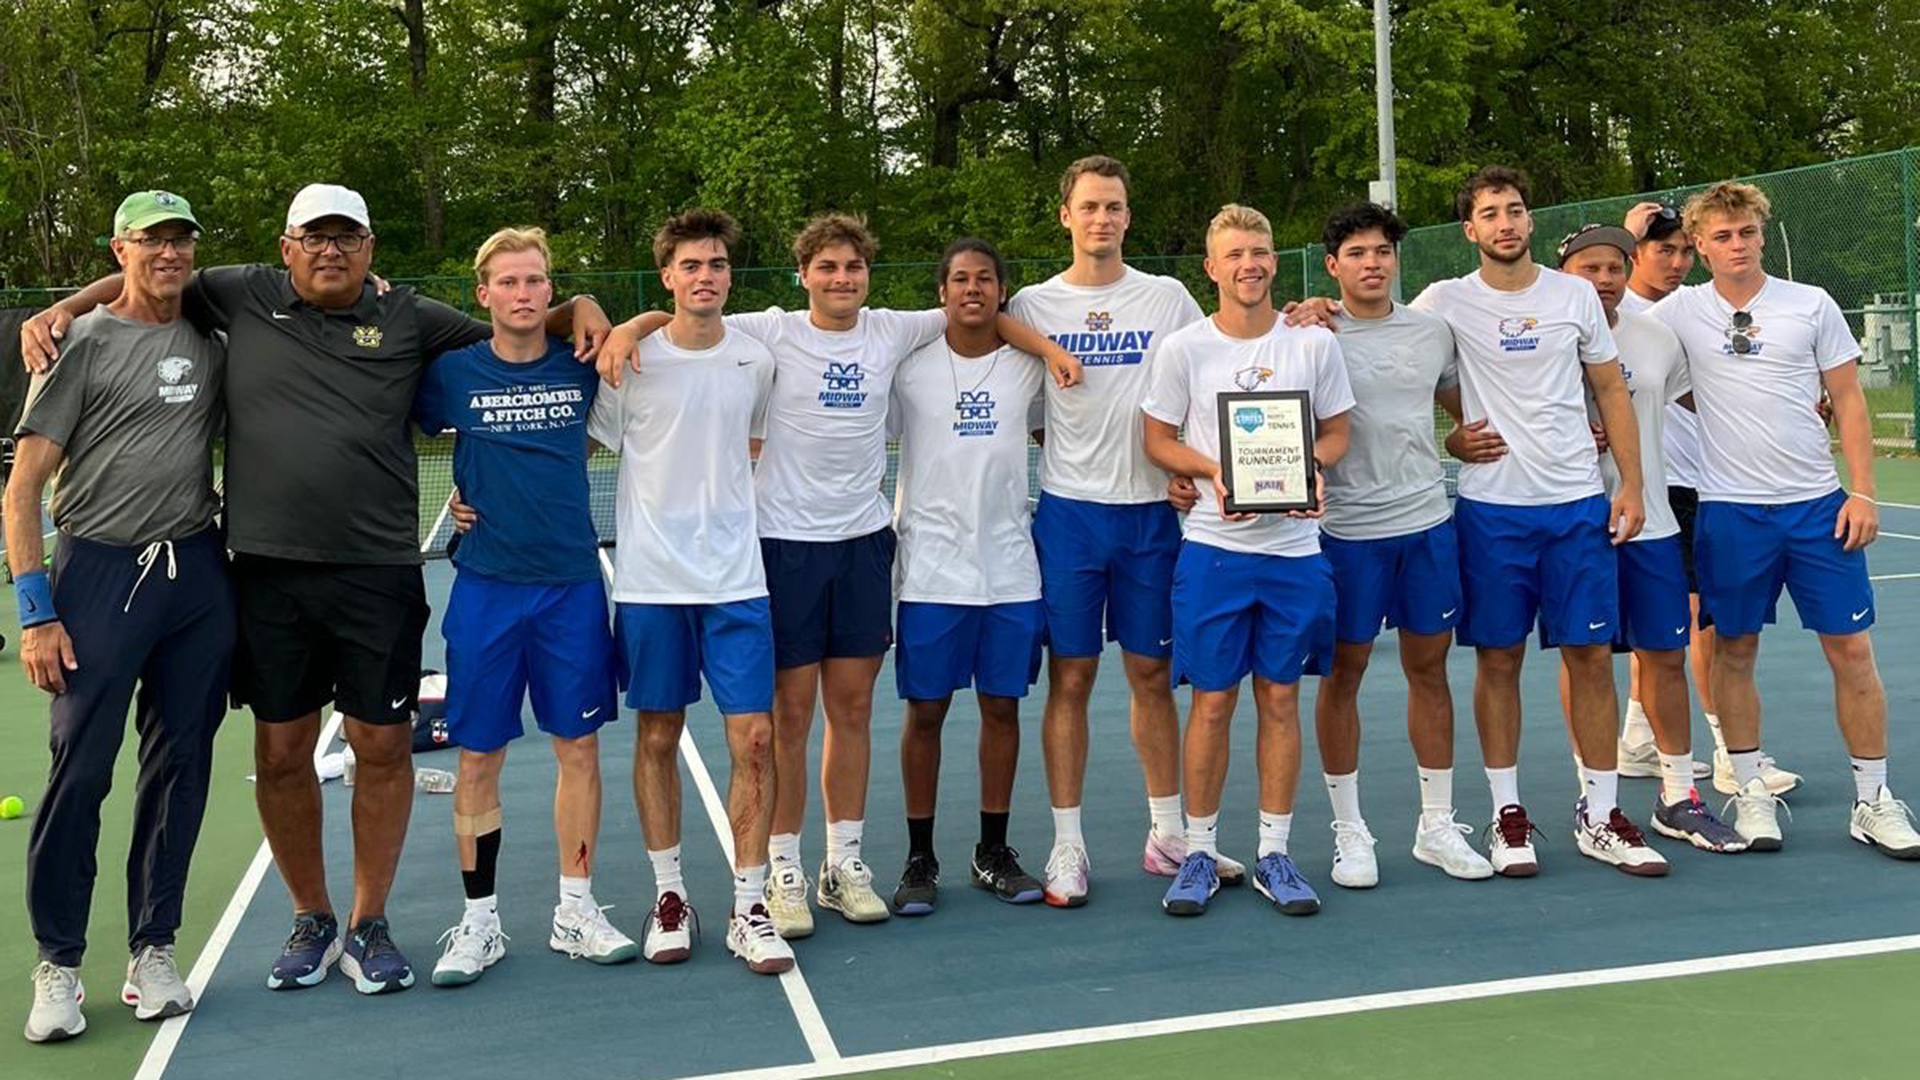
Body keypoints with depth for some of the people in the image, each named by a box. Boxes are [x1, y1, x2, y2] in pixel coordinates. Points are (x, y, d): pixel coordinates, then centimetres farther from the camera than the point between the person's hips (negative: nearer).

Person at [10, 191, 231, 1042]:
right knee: (80, 771, -4)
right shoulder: (84, 343, -1)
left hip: (198, 571, 4)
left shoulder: (212, 340, 12)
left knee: (180, 765, 7)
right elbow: (24, 484, -4)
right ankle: (58, 964, 11)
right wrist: (35, 610, -12)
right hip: (101, 570, -4)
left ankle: (153, 950, 20)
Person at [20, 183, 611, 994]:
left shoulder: (409, 318, 5)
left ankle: (368, 925, 21)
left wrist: (579, 308, -3)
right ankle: (311, 920, 27)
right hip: (268, 573, 1)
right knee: (281, 752, 8)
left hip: (378, 573, -1)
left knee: (383, 746, 4)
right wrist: (61, 310, 6)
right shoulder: (245, 299, 6)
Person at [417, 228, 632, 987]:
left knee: (578, 746, 6)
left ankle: (575, 910, 19)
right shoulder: (452, 372, -2)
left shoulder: (580, 366, 2)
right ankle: (479, 921, 17)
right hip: (486, 588, -1)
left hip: (572, 583, 1)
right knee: (479, 757, 4)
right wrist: (463, 495, 0)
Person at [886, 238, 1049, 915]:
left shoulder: (1028, 366, 6)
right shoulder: (908, 367, 0)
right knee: (925, 712, 2)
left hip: (1010, 567, 2)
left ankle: (993, 854, 20)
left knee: (1002, 707, 7)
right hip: (931, 569, -2)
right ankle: (920, 860, 14)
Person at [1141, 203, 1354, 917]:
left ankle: (1274, 853, 17)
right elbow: (1158, 439, 4)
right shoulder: (1184, 349, 1)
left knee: (1280, 700, 7)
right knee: (1212, 703, 2)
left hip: (1295, 547, 1)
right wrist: (1212, 472, -14)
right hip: (1213, 548, -1)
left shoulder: (1315, 344, 5)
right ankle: (1199, 853, 14)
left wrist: (1312, 468, -10)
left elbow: (1337, 432, 11)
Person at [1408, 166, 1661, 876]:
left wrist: (1631, 484, 4)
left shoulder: (1575, 295, 6)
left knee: (1591, 658, 3)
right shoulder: (1445, 302, 0)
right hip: (1490, 509, -1)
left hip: (1579, 504, 2)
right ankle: (1507, 814, 15)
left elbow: (1611, 391, 11)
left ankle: (1600, 817, 14)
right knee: (1498, 660, 3)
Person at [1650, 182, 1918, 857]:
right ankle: (1751, 793, 18)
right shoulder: (1681, 312, 3)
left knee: (1851, 650, 2)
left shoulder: (1812, 305, 4)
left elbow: (1848, 400, 6)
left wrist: (1862, 491, -1)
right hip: (1729, 510, 0)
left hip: (1818, 503, 1)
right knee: (1735, 649, 5)